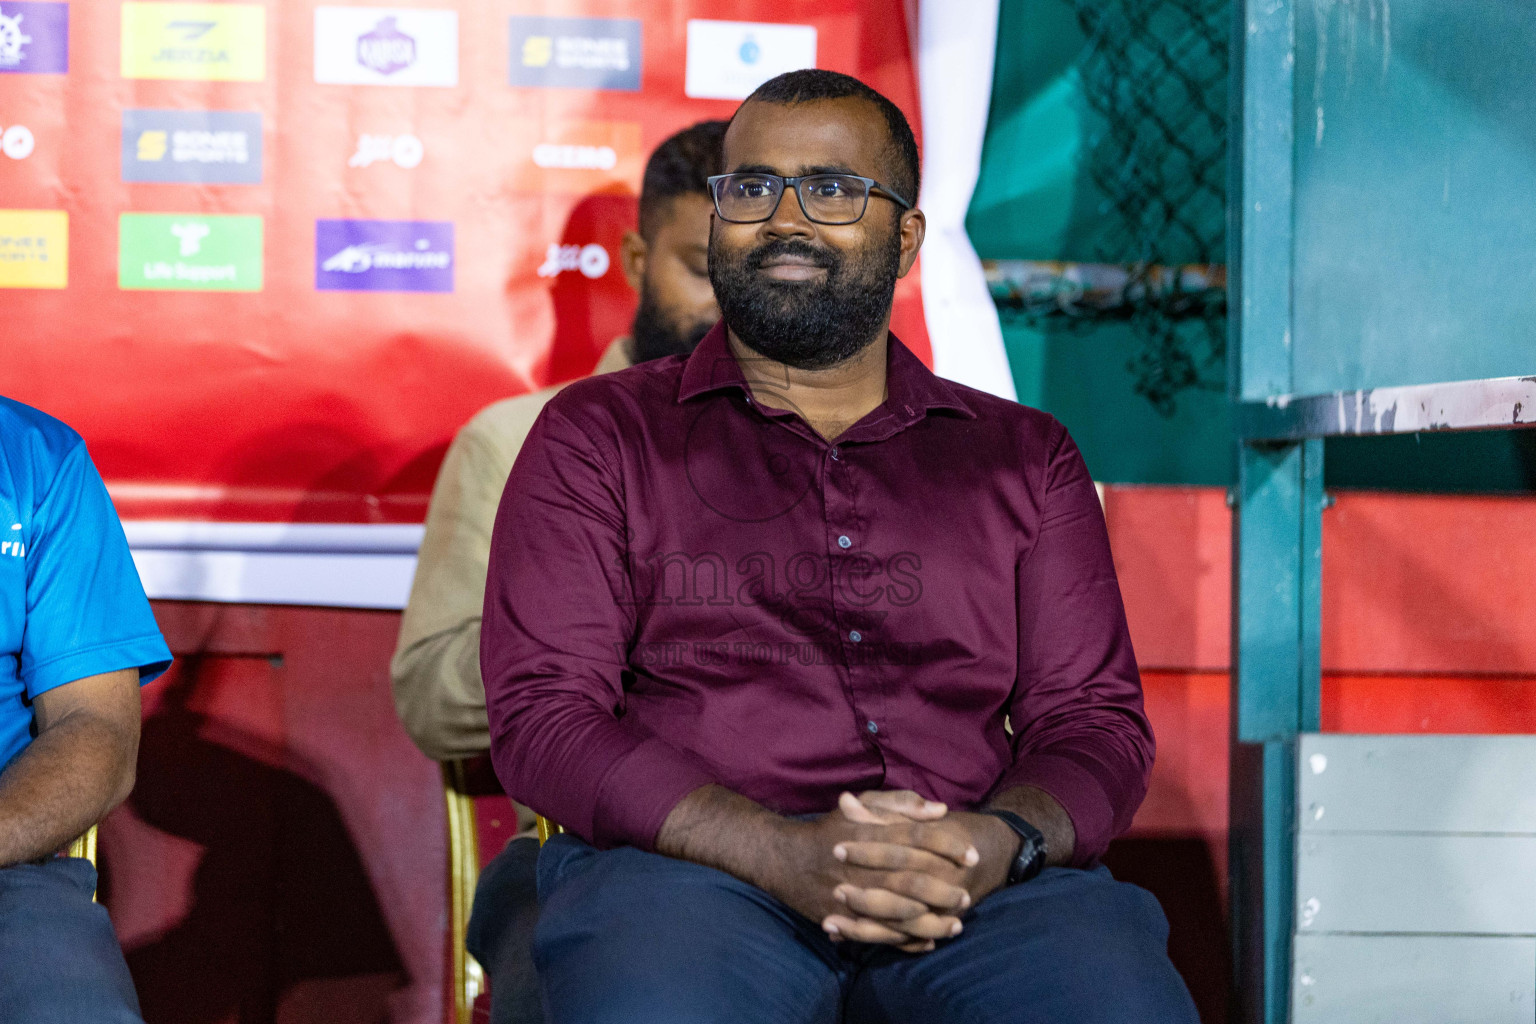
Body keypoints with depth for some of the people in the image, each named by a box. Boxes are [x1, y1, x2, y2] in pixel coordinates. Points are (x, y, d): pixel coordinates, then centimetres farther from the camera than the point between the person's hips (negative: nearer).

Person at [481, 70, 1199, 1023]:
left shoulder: (1024, 457, 23)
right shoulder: (598, 436, 16)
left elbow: (1096, 719, 15)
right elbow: (541, 714, 3)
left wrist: (1000, 840, -11)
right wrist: (780, 853, -14)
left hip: (980, 891, 2)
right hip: (692, 871, -1)